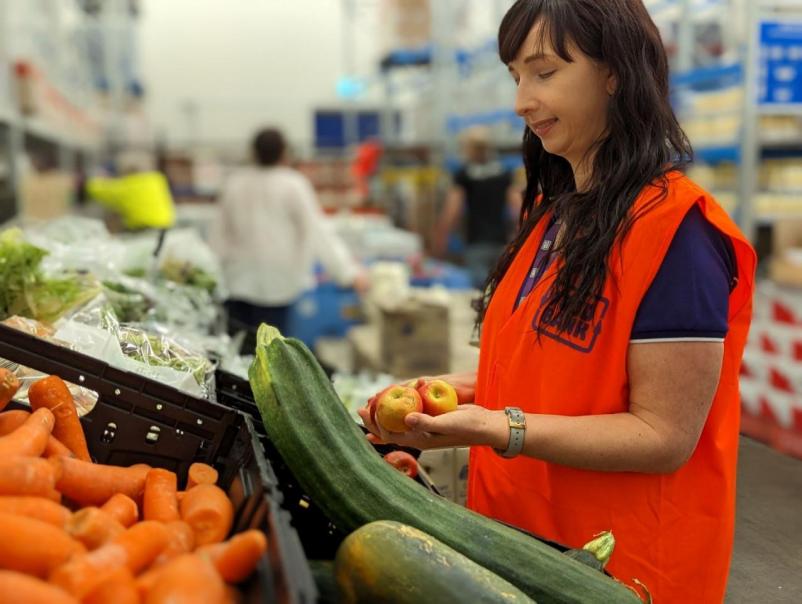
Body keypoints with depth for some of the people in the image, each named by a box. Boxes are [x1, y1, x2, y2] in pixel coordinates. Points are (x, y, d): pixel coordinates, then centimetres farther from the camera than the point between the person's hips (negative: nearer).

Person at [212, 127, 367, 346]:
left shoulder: (235, 183, 3)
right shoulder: (293, 185, -9)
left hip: (239, 277, 4)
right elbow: (318, 232, -14)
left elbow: (221, 233, 12)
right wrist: (349, 271, -14)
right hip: (278, 282, -3)